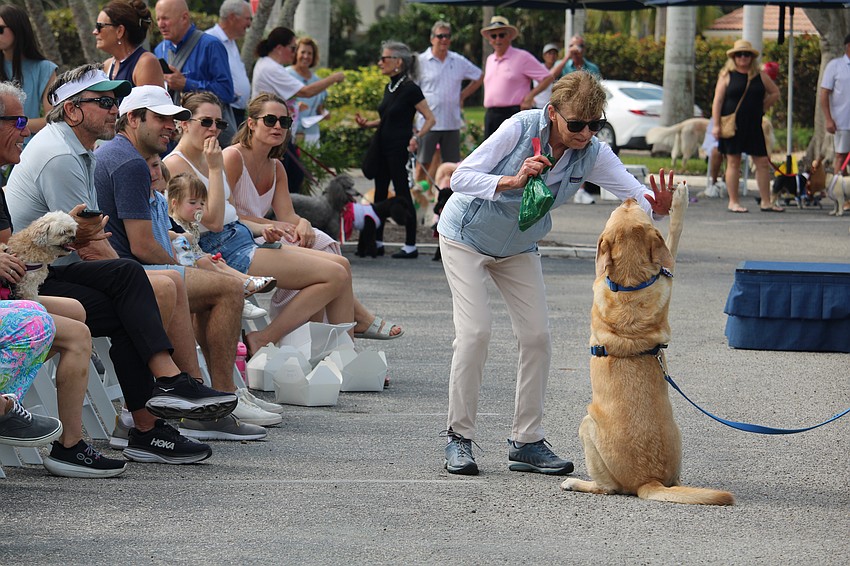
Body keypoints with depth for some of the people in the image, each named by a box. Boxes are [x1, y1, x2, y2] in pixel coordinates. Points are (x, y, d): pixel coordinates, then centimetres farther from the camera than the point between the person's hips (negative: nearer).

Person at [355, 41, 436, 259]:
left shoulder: (410, 89, -13)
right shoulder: (389, 88, 12)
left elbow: (430, 119, -12)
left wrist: (417, 137, -25)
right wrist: (367, 124, 7)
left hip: (399, 149, -9)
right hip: (382, 146, 9)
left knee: (403, 195, -4)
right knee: (380, 193, 11)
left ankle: (410, 246, 2)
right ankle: (377, 242, 18)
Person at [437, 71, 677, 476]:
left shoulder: (592, 155, -17)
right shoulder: (521, 129, -28)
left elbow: (633, 191, -26)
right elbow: (460, 178, -30)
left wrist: (656, 205, -50)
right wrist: (513, 181, -45)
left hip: (518, 248, 5)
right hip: (467, 236, -5)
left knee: (536, 336, -4)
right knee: (475, 331, -15)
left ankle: (526, 441, 5)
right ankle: (459, 438, -4)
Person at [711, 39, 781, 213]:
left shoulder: (760, 75, 9)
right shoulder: (727, 75, 0)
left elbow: (775, 93, 20)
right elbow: (717, 101, -3)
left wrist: (762, 107, 8)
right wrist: (716, 125, -10)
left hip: (754, 126, 3)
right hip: (732, 125, -3)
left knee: (763, 163, 1)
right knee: (733, 163, 0)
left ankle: (766, 202, 6)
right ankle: (733, 202, 6)